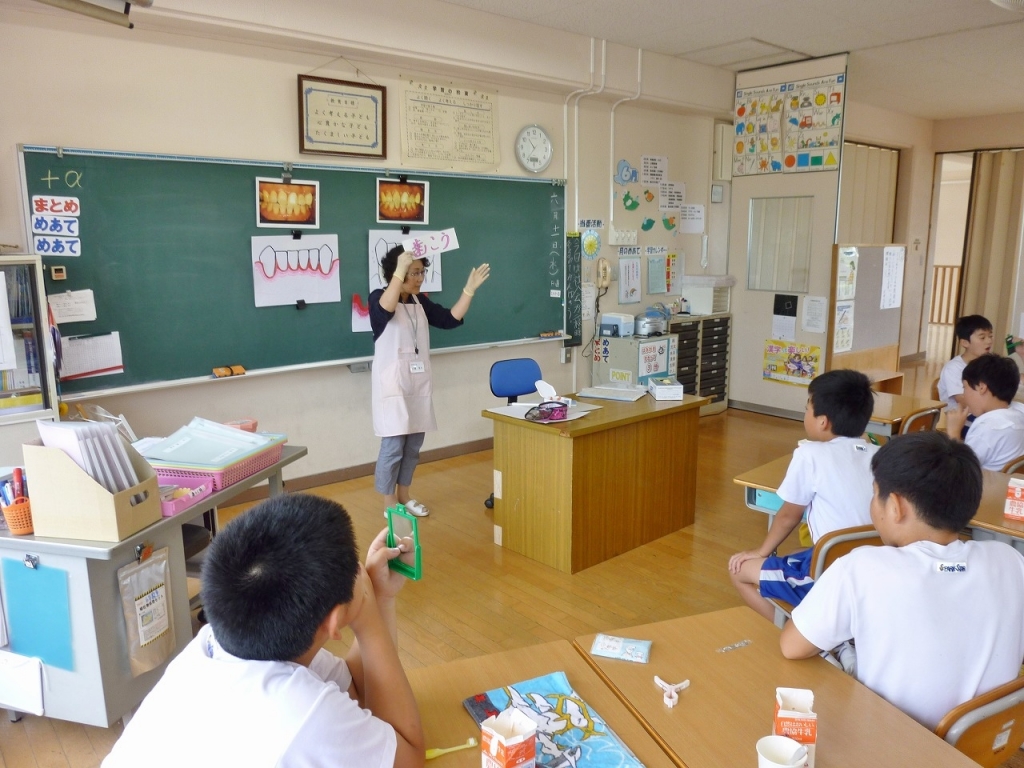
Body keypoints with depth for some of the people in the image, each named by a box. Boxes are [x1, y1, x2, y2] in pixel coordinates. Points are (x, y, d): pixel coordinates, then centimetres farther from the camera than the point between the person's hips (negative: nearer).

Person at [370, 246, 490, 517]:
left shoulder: (420, 302, 10)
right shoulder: (378, 298, -9)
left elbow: (450, 319, 7)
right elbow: (386, 309, -33)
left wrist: (469, 289, -1)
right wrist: (400, 269, -39)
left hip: (418, 383, 7)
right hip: (392, 383, -7)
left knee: (414, 443, 13)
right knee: (393, 445, -3)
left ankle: (404, 496, 28)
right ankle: (389, 503, 12)